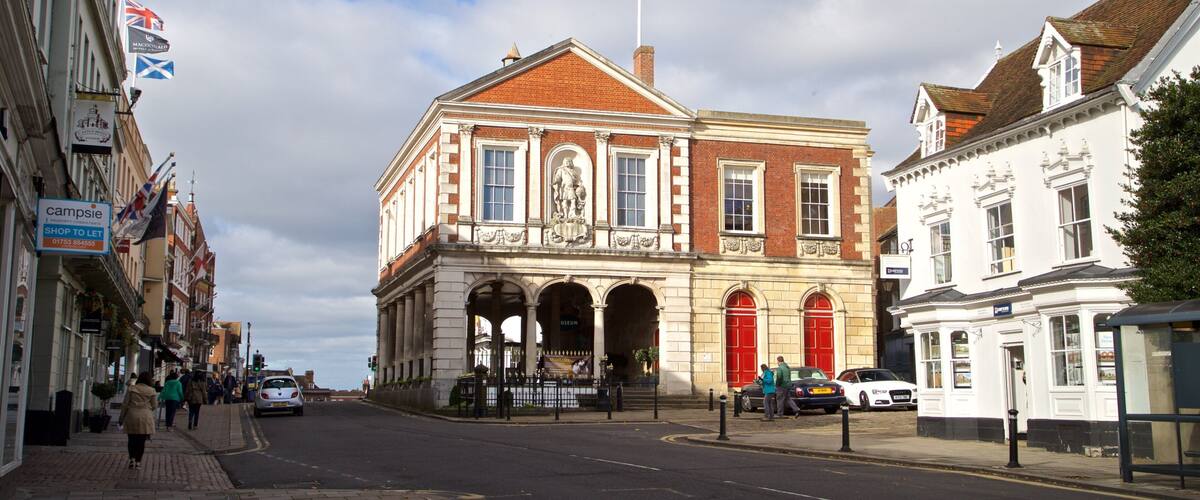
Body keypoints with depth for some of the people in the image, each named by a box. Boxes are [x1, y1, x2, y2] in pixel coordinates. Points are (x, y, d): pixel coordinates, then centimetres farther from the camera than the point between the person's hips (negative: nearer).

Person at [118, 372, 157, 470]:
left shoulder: (132, 389, 1)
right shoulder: (151, 391, -1)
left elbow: (125, 405, 3)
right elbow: (154, 406, 3)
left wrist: (121, 418, 11)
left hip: (132, 417, 1)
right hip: (145, 418, -1)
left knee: (132, 440, 13)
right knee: (141, 441, 5)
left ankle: (132, 459, 2)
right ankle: (138, 462, 6)